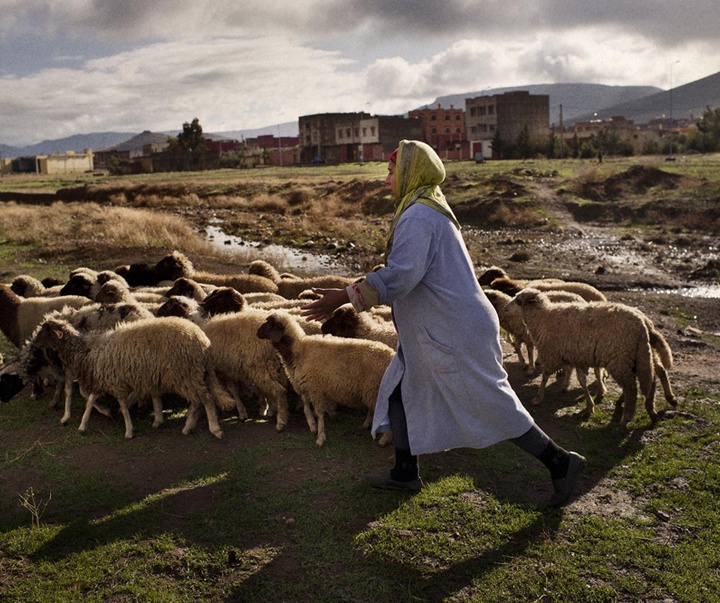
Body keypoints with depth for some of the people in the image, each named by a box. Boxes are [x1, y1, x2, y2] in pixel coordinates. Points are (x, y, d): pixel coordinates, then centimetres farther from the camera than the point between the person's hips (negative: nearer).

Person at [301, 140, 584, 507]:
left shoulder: (418, 217, -19)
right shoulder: (433, 211, 15)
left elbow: (399, 276, -30)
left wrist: (343, 298, -26)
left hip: (456, 335, -11)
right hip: (437, 334, 11)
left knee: (492, 406, -2)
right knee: (399, 390, 14)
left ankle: (560, 463, 11)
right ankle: (405, 473, 24)